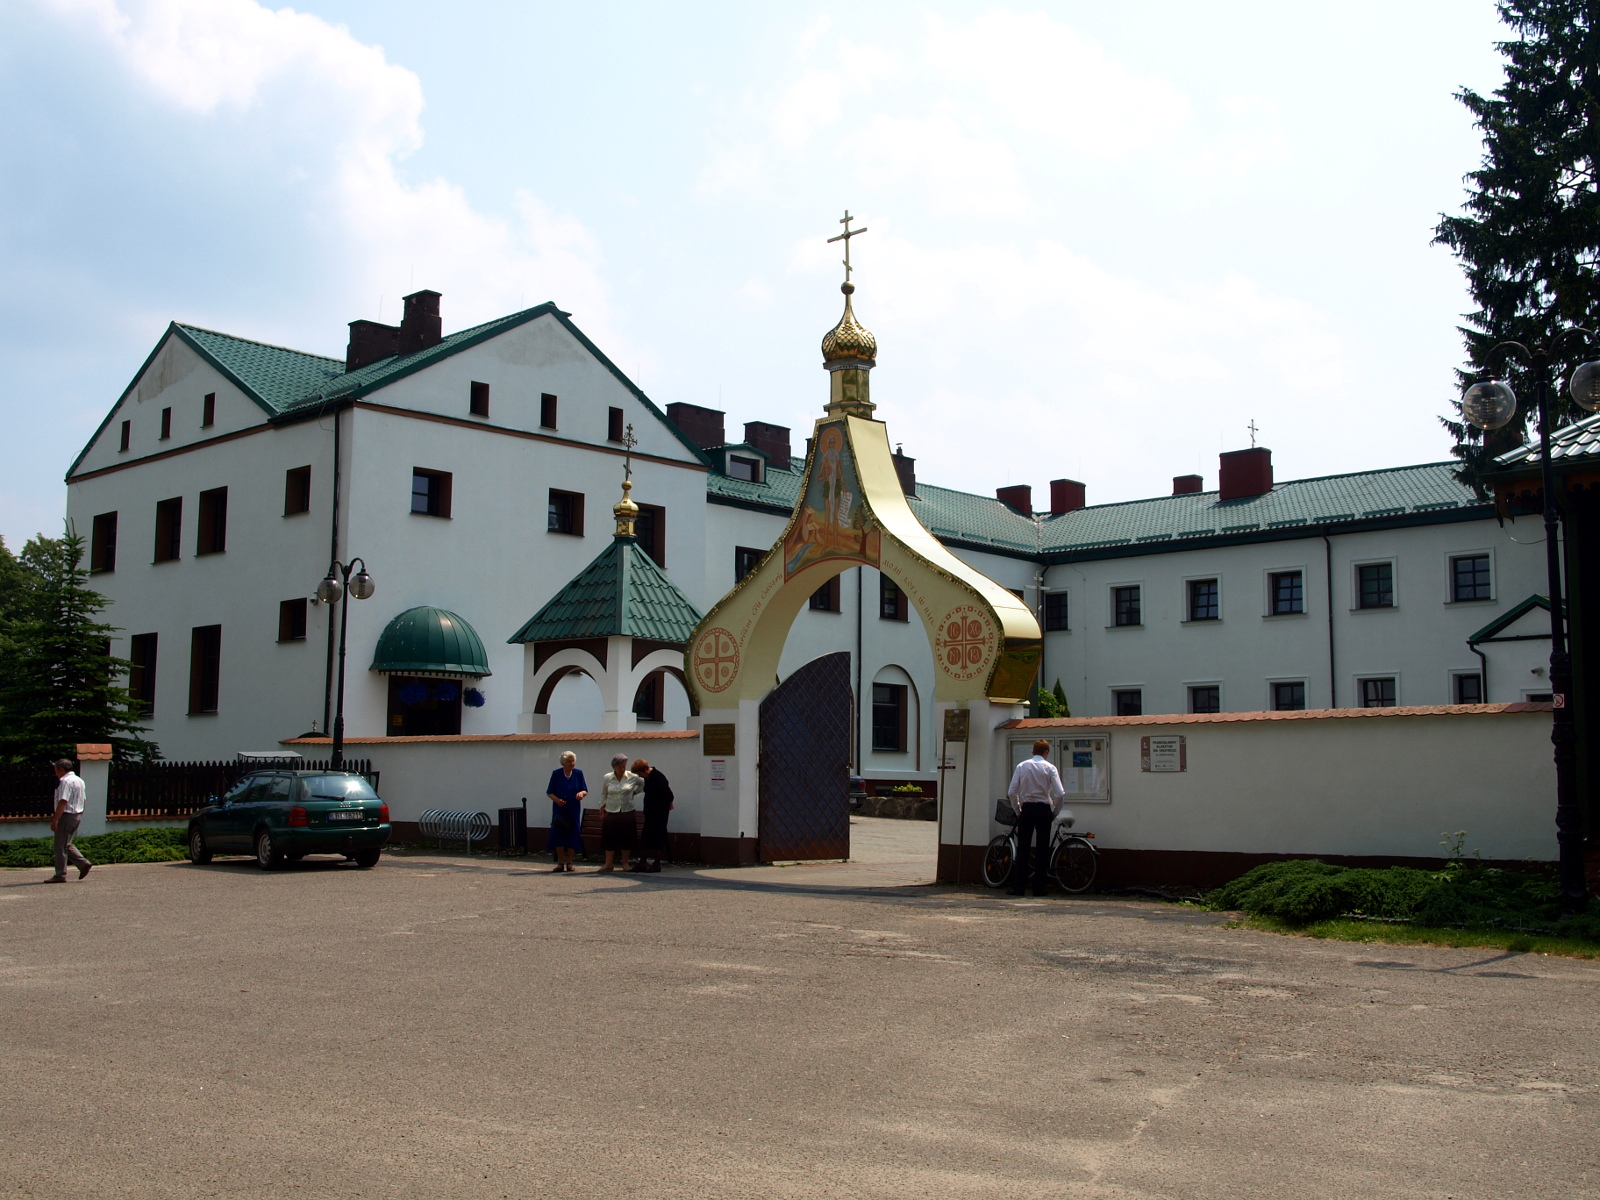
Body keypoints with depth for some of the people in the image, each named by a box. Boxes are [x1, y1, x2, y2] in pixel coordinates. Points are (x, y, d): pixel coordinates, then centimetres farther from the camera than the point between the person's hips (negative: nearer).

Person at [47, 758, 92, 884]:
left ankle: (60, 875, 1)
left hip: (67, 816, -10)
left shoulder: (65, 781, -15)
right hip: (78, 815, 10)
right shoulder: (79, 780, 15)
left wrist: (55, 819, -25)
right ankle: (83, 863, 7)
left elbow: (63, 802, -23)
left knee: (61, 846, -2)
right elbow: (82, 800, 21)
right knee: (67, 844, 18)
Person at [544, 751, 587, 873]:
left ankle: (569, 863, 12)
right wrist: (556, 799, -17)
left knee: (572, 834, 1)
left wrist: (582, 793, -17)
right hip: (560, 809, -1)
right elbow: (549, 792, 2)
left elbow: (585, 790, 6)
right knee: (558, 834, -4)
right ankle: (560, 863, 4)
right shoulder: (556, 774, -1)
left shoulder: (578, 773, 3)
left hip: (574, 809, 1)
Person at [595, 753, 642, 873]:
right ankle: (608, 864, 5)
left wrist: (634, 792, 7)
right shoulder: (607, 778, 1)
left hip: (628, 812, 0)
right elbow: (603, 796, 10)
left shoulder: (632, 777, -1)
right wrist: (602, 811, 8)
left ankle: (625, 863, 16)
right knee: (610, 838, -1)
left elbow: (644, 784, 16)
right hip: (611, 813, 0)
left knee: (626, 839, 3)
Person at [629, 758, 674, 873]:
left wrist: (669, 804, -2)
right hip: (650, 812, 9)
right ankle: (642, 863, 12)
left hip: (660, 812, -9)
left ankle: (656, 864, 5)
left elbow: (668, 793, -18)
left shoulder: (658, 777, -21)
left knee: (657, 837, -3)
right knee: (645, 837, 8)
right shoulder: (647, 777, 6)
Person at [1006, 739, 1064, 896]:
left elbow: (1011, 792, -3)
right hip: (1044, 809, -1)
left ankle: (1018, 887, 1)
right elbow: (1059, 794, -10)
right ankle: (1039, 888, 6)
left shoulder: (1022, 766, 1)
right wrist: (1055, 812, 4)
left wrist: (1018, 810, 9)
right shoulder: (1050, 767, -3)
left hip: (1026, 809, 1)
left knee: (1022, 849, 5)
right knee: (1043, 849, 6)